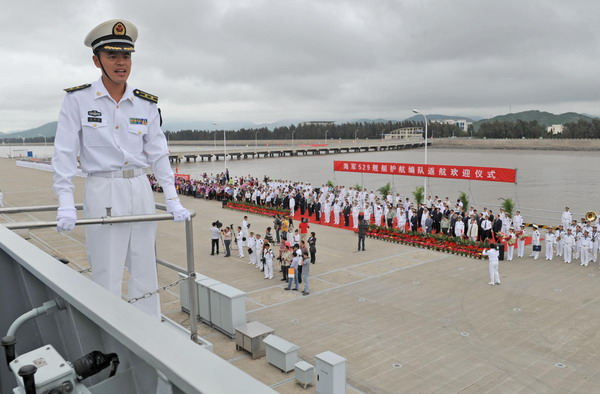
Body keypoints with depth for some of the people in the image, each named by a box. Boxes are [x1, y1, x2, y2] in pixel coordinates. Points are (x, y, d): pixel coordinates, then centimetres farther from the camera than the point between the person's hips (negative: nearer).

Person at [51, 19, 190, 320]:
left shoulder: (146, 104, 5)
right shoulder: (78, 100, -3)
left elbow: (159, 153, 6)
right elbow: (65, 154, -4)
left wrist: (172, 201, 0)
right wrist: (66, 204, -13)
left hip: (141, 192, 4)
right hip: (102, 193, -3)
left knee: (146, 272, 10)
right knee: (107, 276, 0)